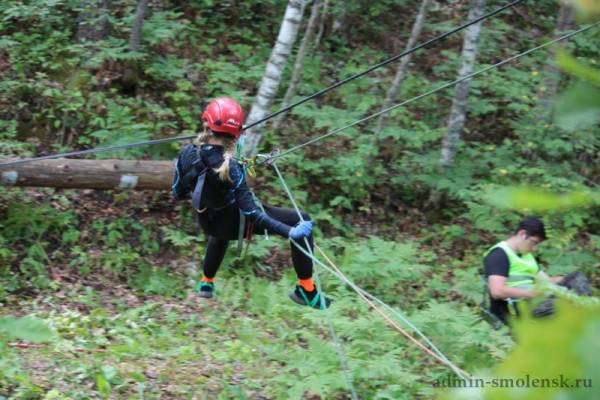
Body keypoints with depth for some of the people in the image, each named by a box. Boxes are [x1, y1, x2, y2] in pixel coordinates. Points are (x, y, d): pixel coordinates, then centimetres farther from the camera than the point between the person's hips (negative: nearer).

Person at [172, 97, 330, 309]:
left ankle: (206, 283, 49)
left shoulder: (187, 154, -18)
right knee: (301, 220, 3)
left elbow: (178, 193, -2)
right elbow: (252, 213, -31)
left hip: (208, 223, 6)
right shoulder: (229, 168, -32)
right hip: (234, 223, -6)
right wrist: (291, 232, -30)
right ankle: (306, 290, 8)